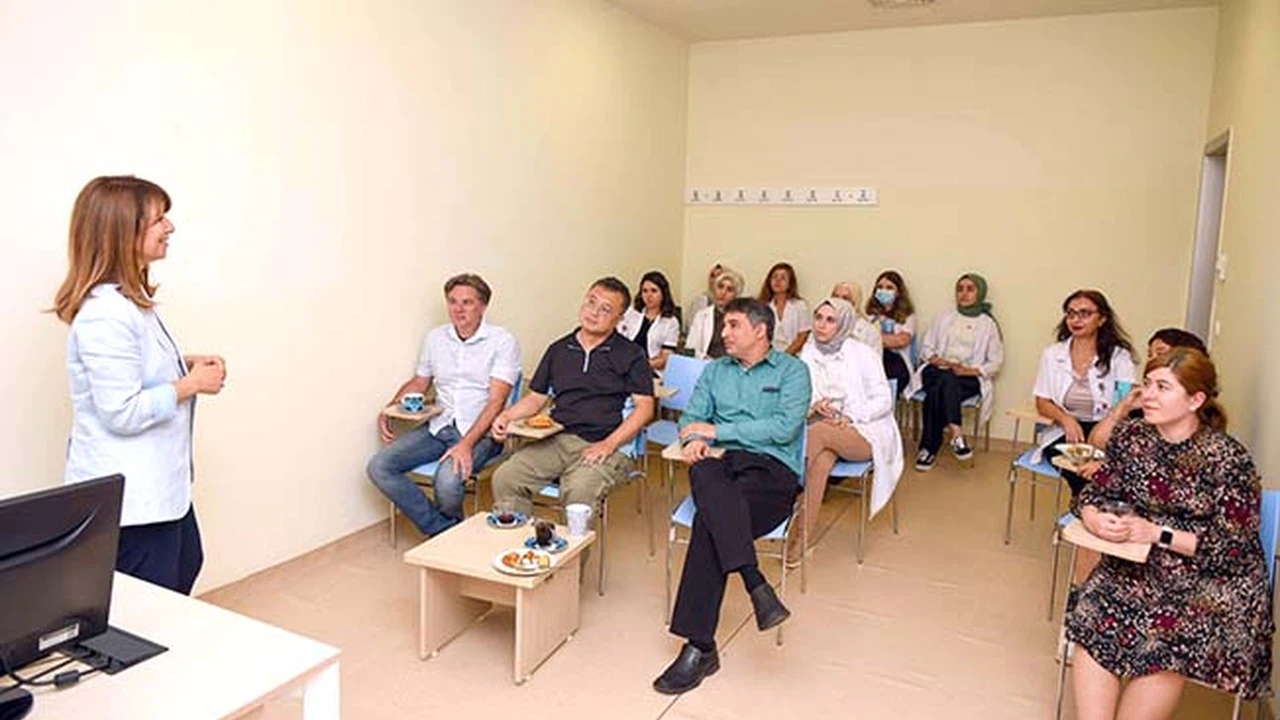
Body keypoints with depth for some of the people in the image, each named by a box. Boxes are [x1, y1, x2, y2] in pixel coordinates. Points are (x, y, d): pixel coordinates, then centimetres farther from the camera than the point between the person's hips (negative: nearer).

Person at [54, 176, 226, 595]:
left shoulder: (129, 298, 6)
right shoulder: (105, 314, -25)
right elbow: (122, 413, -26)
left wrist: (186, 365, 5)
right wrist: (191, 384, -17)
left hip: (158, 482, 11)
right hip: (127, 495, -11)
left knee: (186, 566, 27)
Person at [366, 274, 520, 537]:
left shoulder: (502, 341, -7)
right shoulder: (435, 338, 11)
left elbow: (496, 400, -15)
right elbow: (418, 383, 24)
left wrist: (467, 444, -26)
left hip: (480, 431, -6)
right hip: (438, 427, 6)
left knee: (447, 480, -32)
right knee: (379, 467, -13)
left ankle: (450, 527, 4)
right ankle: (443, 530, -5)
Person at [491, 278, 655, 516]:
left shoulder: (631, 355, 6)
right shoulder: (558, 350, 19)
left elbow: (644, 407, -1)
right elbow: (536, 397, 22)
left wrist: (609, 444, -13)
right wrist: (507, 416, 1)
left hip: (602, 445, -4)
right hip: (556, 440, 4)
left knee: (579, 490, -34)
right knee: (504, 479, -19)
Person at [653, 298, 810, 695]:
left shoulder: (791, 370, 8)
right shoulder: (715, 370, 25)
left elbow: (785, 428, -7)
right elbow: (691, 417, 16)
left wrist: (717, 430, -5)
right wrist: (695, 439, -10)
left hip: (773, 470, -3)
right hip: (724, 467, 4)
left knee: (710, 519, -33)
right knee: (702, 471, -36)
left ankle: (700, 647, -29)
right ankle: (757, 587, -40)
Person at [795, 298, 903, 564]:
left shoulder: (862, 354, -5)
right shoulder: (808, 352, 6)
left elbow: (884, 400, -4)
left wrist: (850, 417, -16)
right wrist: (813, 405, -13)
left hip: (864, 431, -3)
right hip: (822, 427, 3)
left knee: (817, 431, -35)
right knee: (822, 460, -33)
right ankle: (806, 538, -28)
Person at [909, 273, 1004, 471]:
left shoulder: (988, 324, 11)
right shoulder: (943, 318, 19)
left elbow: (996, 362, 6)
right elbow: (926, 348, 14)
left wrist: (969, 370, -11)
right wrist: (940, 361, -7)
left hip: (969, 378, -2)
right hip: (938, 371, 2)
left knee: (945, 383, -36)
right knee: (943, 384, -36)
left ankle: (929, 447, -34)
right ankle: (956, 433, -39)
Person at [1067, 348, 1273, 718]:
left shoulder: (1228, 458, -12)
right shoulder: (1131, 435, 1)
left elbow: (1232, 548, -10)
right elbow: (1093, 494, 7)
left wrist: (1158, 534, -18)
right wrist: (1096, 520, -15)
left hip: (1216, 579, -4)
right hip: (1141, 566, 4)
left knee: (1165, 637, -27)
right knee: (1092, 611, -21)